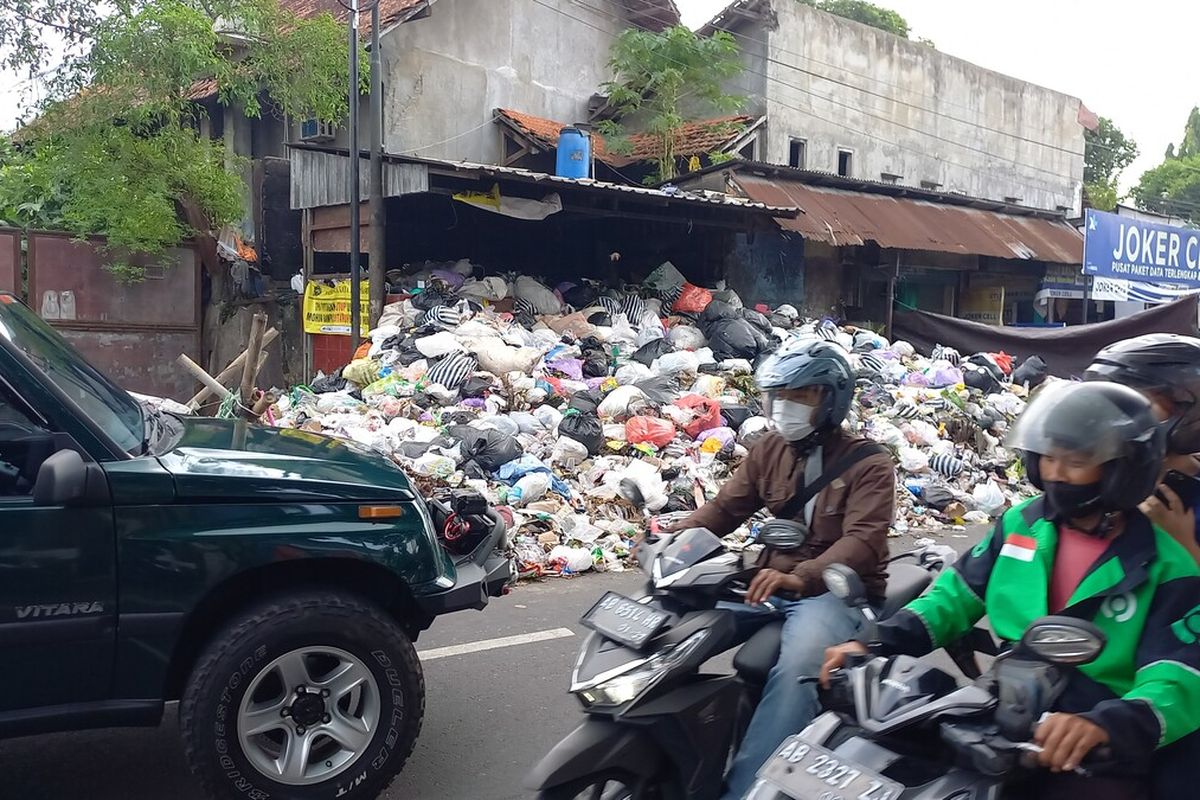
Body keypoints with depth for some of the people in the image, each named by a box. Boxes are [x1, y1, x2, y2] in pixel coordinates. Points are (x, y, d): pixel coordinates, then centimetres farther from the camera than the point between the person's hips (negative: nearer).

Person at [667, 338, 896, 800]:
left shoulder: (869, 464, -6)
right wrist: (675, 540, -13)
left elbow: (863, 541, -21)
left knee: (798, 666, -38)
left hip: (835, 591, -6)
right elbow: (724, 507, 8)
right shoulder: (770, 449, 12)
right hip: (773, 586, 6)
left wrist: (801, 577, -40)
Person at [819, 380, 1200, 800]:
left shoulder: (1166, 568, -4)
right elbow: (958, 593, 11)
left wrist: (1104, 725, -35)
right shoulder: (1021, 524, 8)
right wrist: (878, 644, -5)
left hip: (1098, 755, -3)